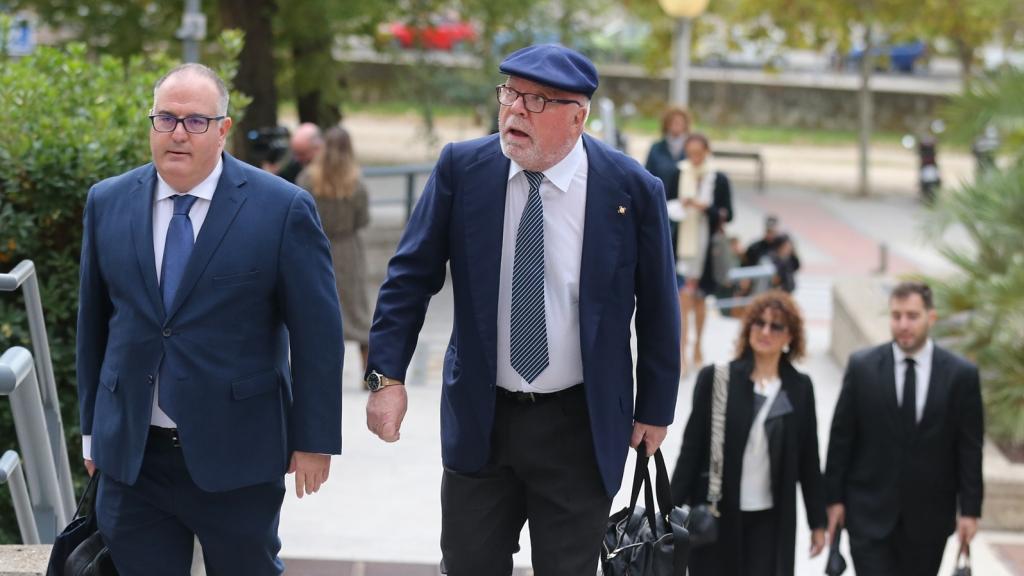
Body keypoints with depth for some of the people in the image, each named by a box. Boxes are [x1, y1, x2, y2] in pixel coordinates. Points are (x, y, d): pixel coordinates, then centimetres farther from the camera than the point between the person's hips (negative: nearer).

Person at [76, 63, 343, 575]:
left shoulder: (283, 208, -8)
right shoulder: (108, 203, 4)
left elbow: (316, 333, -6)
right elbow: (93, 321, 10)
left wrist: (315, 439, -5)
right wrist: (92, 426, 12)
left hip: (237, 458, -3)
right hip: (130, 454, 3)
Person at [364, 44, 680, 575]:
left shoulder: (632, 189, -11)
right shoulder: (461, 168, -7)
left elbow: (657, 308, -2)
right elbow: (411, 276, -2)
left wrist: (655, 409, 4)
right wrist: (387, 376, -9)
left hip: (580, 426, -1)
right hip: (479, 417, 2)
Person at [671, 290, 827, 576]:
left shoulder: (800, 388, 2)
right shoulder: (715, 378, -4)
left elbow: (808, 459, 7)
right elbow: (692, 448, -3)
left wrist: (817, 521, 8)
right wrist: (674, 514, -5)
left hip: (771, 520, 1)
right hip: (715, 517, -1)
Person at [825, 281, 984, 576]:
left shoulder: (961, 374, -3)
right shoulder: (861, 366, -2)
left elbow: (969, 449, 0)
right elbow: (841, 438, 1)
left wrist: (970, 510, -3)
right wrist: (834, 498, -1)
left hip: (928, 517, 1)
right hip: (871, 510, -1)